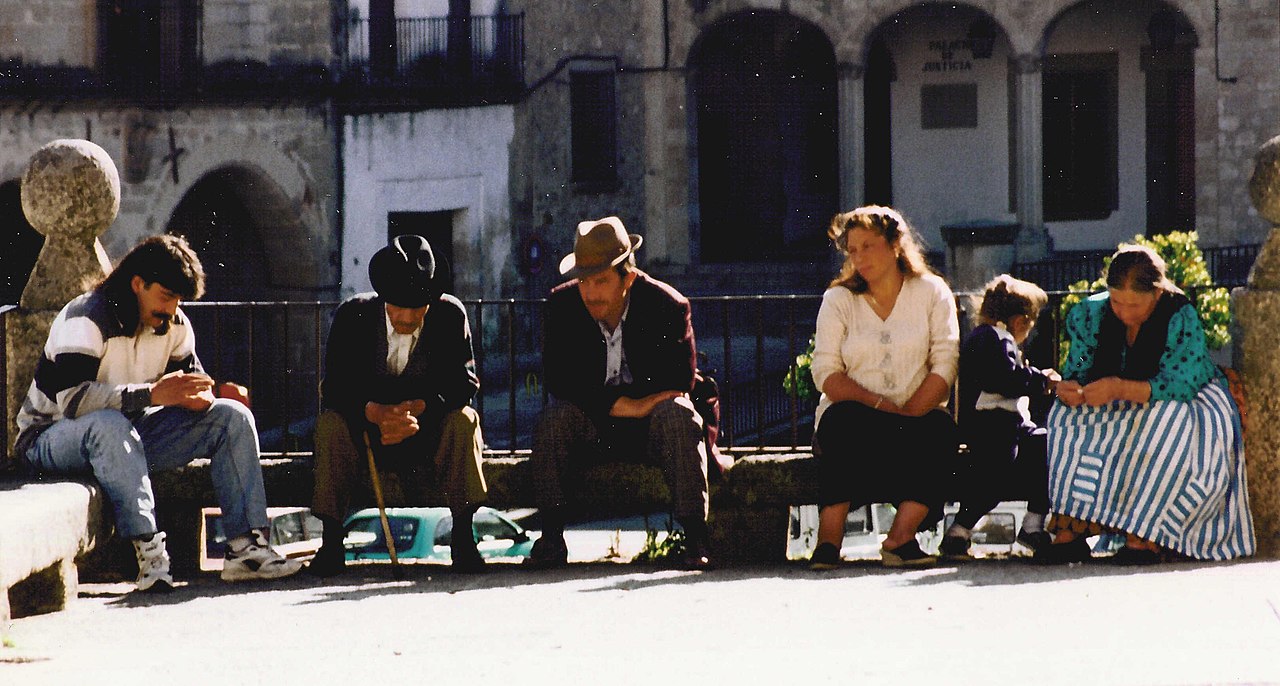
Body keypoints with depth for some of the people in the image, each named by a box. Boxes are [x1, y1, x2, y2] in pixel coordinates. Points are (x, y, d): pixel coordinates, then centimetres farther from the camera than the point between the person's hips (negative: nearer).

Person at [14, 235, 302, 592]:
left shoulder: (175, 325, 2)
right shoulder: (86, 319, -22)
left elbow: (191, 380, 8)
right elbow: (71, 399, -34)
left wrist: (198, 395, -19)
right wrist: (152, 394, -42)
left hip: (130, 435, 7)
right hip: (52, 439, -7)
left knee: (233, 416, -9)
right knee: (109, 423, -42)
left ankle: (246, 547, -19)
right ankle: (149, 554, -46)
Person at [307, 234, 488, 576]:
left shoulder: (450, 314, -12)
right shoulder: (353, 315, -13)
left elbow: (464, 382, -15)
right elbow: (334, 387, -17)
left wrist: (417, 408, -34)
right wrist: (377, 413, -38)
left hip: (429, 431, 0)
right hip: (366, 429, 0)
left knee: (463, 419, -30)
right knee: (330, 422, -30)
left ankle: (462, 537, -26)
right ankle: (331, 541, -25)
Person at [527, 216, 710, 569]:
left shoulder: (667, 306, -13)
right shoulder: (563, 304, -7)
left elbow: (678, 381, -12)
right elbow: (559, 379, -14)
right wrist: (619, 404, -26)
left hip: (650, 426, -1)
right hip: (591, 428, 2)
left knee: (678, 416, -32)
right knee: (553, 418, -27)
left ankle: (695, 537, -32)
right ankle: (551, 537, -23)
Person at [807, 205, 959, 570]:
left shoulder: (932, 292, 7)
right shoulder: (838, 299, 7)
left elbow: (944, 365, -2)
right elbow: (826, 373, -3)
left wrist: (909, 415, -17)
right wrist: (880, 405, -18)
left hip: (916, 413, 1)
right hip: (854, 413, 0)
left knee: (939, 429, -33)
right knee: (844, 421, -35)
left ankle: (901, 537, -38)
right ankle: (829, 537, -38)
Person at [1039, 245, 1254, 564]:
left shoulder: (1182, 319, -21)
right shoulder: (1093, 314, -7)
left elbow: (1179, 385, -30)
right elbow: (1077, 373, -6)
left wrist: (1120, 389, -43)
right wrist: (1068, 390, -31)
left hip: (1188, 402, -5)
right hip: (1125, 410, 5)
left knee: (1167, 422, -38)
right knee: (1066, 418, -20)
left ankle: (1146, 535, -37)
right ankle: (1070, 529, -28)